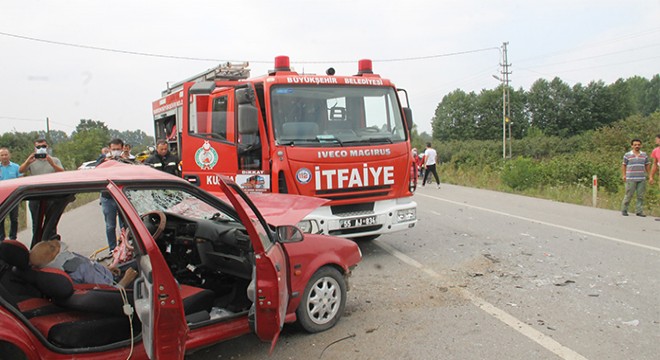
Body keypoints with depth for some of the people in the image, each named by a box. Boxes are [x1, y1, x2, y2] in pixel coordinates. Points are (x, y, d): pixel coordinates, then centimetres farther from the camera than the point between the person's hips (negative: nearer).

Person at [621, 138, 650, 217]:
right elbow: (623, 165, 7)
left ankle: (639, 211, 10)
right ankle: (624, 210, 10)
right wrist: (624, 175, 0)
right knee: (628, 195, -1)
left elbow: (647, 165, 15)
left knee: (640, 196, 4)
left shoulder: (644, 155, 9)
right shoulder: (627, 155, 1)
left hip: (642, 179, 3)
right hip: (631, 179, -3)